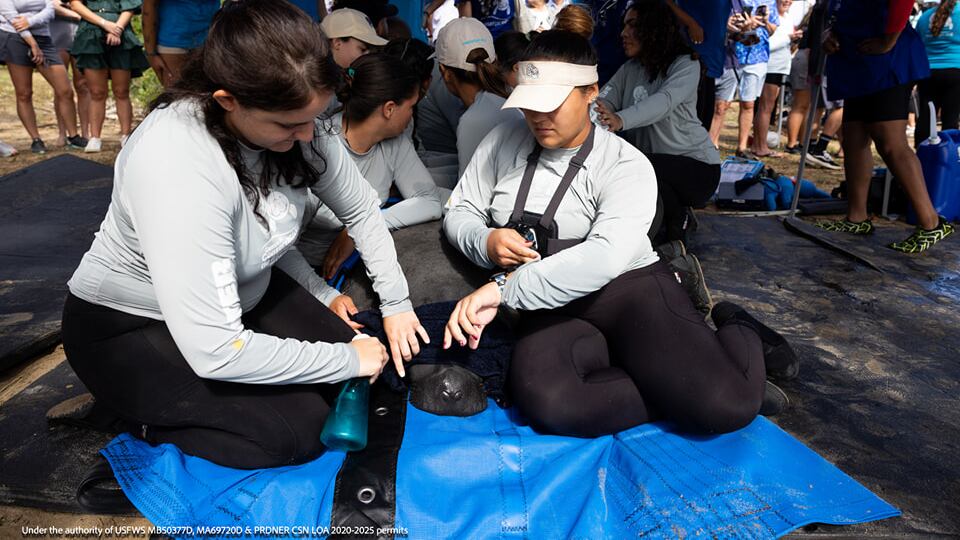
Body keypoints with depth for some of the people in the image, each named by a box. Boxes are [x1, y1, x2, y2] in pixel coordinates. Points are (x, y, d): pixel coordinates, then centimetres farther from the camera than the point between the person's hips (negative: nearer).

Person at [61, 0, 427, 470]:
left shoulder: (289, 119, -17)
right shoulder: (177, 167, -38)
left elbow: (361, 209, 0)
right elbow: (213, 351, -37)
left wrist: (396, 303, -3)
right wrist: (347, 360, -27)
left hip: (242, 290, 7)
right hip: (131, 328, -7)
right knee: (298, 429, -18)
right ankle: (139, 415, 5)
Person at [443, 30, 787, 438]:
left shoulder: (625, 165, -8)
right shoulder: (504, 141, 6)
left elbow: (604, 258, -25)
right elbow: (459, 212, 12)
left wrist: (504, 289, -32)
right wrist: (485, 242, -13)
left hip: (629, 287, -2)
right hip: (549, 307, 3)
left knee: (727, 403, -25)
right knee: (544, 402, -34)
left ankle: (736, 329, 12)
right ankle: (678, 385, -9)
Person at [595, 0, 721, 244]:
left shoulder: (686, 65, -13)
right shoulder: (629, 69, 6)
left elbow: (665, 101, -33)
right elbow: (603, 100, -12)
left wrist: (620, 120, -52)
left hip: (696, 165, -7)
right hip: (651, 161, 7)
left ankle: (678, 221, -2)